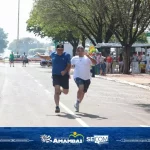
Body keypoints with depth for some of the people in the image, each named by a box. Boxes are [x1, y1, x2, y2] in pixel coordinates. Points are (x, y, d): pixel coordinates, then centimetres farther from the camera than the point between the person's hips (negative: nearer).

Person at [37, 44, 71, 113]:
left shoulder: (67, 55, -3)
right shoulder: (53, 54, 6)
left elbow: (69, 65, -7)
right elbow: (48, 57, 28)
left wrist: (65, 71, -24)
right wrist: (40, 55, 38)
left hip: (64, 75, 0)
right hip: (55, 75, 0)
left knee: (66, 92, 8)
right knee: (56, 90, -14)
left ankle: (61, 90, 46)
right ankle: (57, 106, -12)